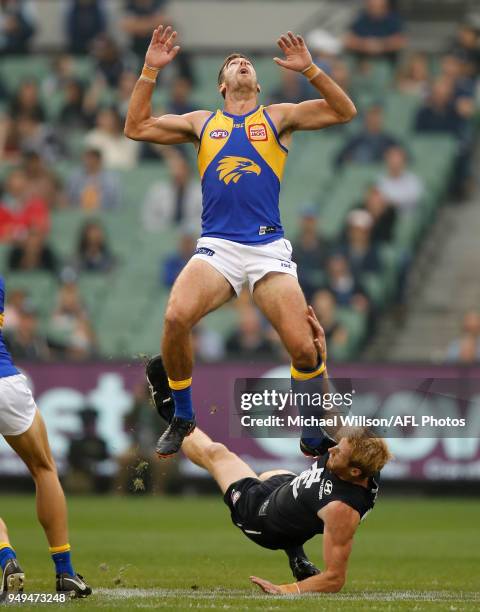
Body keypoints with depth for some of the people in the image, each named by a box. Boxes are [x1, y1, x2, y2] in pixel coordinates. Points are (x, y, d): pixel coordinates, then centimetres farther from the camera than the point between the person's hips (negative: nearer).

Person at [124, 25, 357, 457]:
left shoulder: (277, 117, 15)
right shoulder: (202, 123, 19)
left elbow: (345, 112, 7)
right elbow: (136, 128, 19)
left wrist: (309, 69, -3)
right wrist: (151, 70, 13)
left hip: (269, 248, -1)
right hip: (217, 246, 1)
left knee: (303, 348, -16)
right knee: (176, 317, -27)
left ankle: (314, 432, 10)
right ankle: (182, 419, -6)